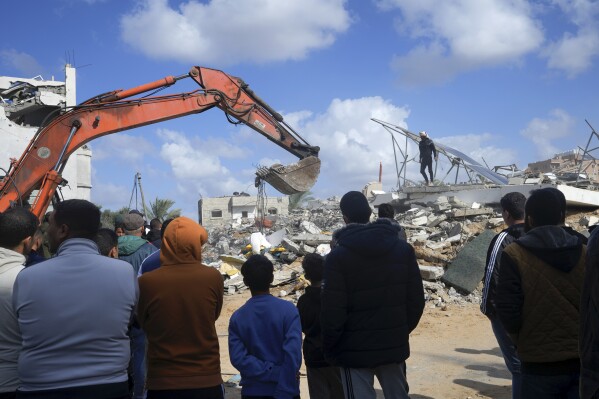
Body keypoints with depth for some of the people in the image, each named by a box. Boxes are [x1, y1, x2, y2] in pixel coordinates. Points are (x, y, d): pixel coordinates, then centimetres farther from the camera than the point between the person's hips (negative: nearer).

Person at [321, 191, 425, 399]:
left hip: (355, 350, -4)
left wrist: (329, 349, -1)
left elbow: (333, 311, -14)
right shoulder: (403, 248, 1)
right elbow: (416, 299, 4)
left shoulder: (338, 256, -13)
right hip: (394, 345, 4)